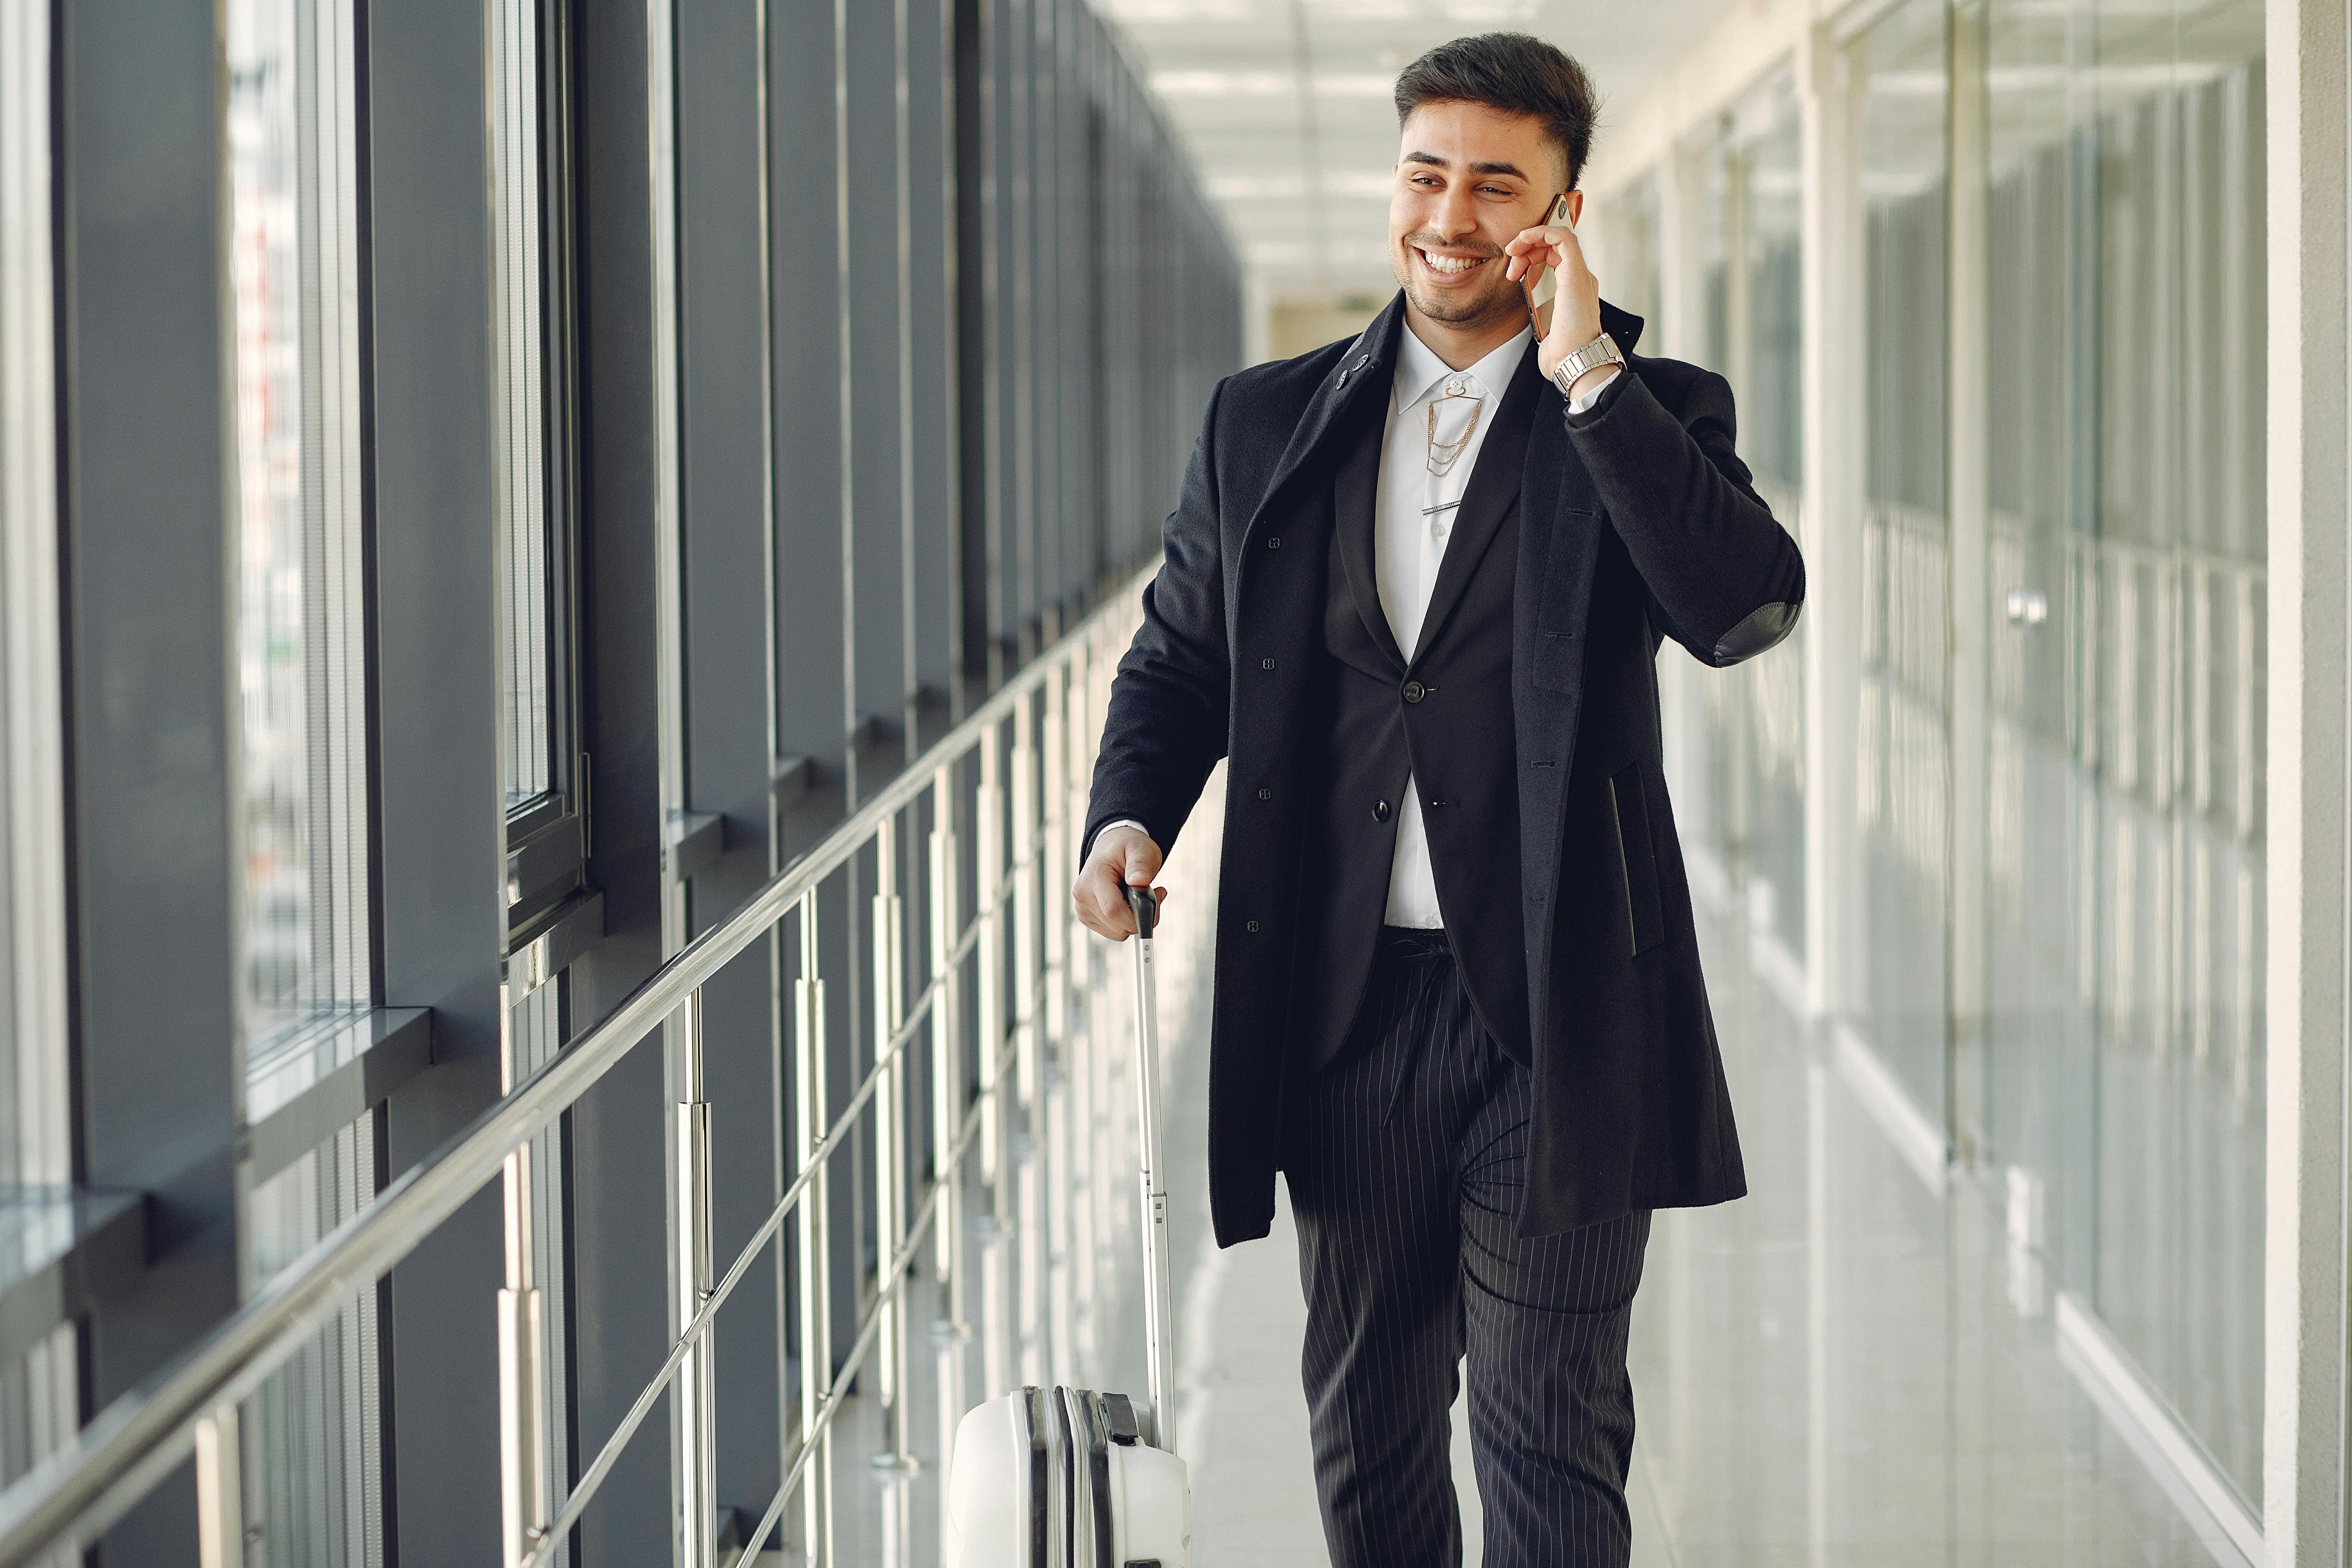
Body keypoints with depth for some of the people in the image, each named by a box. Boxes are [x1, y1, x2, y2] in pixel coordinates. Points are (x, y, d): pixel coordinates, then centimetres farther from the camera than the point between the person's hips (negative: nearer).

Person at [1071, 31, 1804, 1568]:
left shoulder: (1648, 415, 0)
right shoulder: (1266, 422, 8)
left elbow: (1749, 607, -18)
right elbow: (1181, 656, 16)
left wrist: (1586, 371, -17)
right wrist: (1129, 813, -4)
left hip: (1557, 1020, -3)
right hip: (1346, 1011, 3)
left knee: (1550, 1441, 2)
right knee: (1367, 1431, 14)